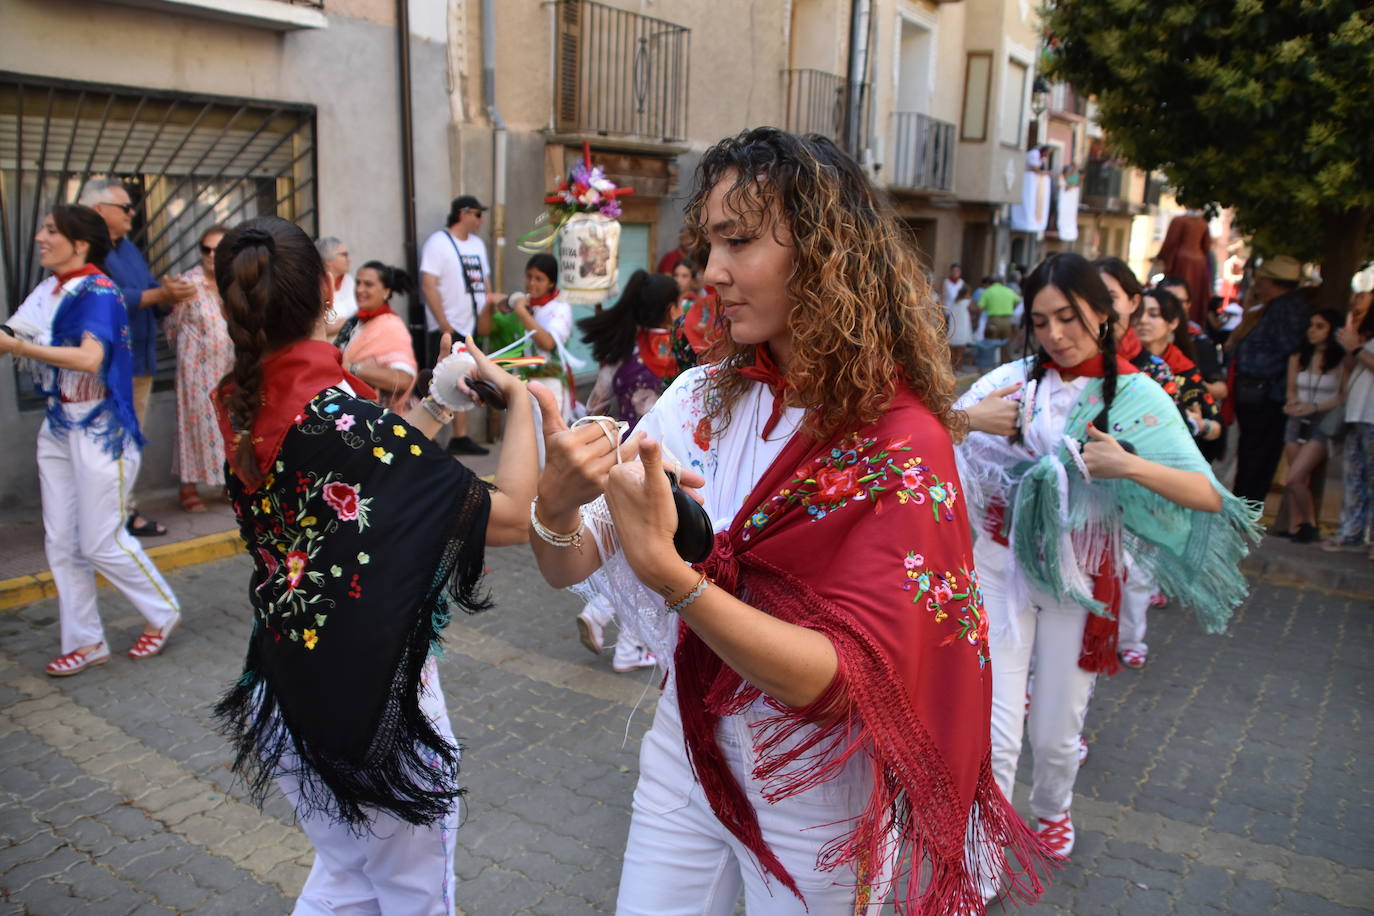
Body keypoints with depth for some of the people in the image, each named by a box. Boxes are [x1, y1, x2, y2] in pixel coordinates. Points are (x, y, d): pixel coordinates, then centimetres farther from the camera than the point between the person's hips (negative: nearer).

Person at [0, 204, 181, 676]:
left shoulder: (98, 291, -15)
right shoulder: (48, 290, 7)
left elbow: (89, 358, -28)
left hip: (99, 430, -8)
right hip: (58, 428, 8)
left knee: (103, 543, 1)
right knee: (61, 543, 10)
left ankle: (162, 613, 23)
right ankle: (84, 642, 22)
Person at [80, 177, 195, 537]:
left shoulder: (129, 249, 18)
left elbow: (154, 299, 13)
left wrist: (171, 292, -8)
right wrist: (160, 293, -22)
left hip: (140, 362, 9)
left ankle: (127, 510, 22)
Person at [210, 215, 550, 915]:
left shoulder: (239, 406, -5)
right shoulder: (345, 415, -27)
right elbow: (513, 517, -27)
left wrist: (437, 402, 5)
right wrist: (518, 398, -14)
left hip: (287, 689, 7)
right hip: (378, 694, -7)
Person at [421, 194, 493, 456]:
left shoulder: (477, 243, 16)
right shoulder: (438, 243, -8)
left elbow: (485, 280, 21)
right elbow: (428, 284, -14)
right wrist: (443, 323, -19)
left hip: (472, 327, 7)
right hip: (447, 329, -7)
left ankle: (460, 438, 17)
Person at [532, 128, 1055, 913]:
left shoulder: (900, 445, -21)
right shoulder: (705, 399, -7)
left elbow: (847, 678, -27)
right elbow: (567, 567, -6)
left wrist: (667, 570, -39)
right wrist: (557, 508, -29)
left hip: (813, 796, -4)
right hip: (686, 749, 4)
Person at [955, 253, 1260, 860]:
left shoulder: (1136, 395, -4)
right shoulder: (1014, 380, -2)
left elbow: (1209, 497, -11)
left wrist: (1130, 466, -25)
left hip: (1078, 576, 0)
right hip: (1002, 564, 0)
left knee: (1055, 731, 13)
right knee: (996, 732, -1)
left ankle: (1052, 808, 47)